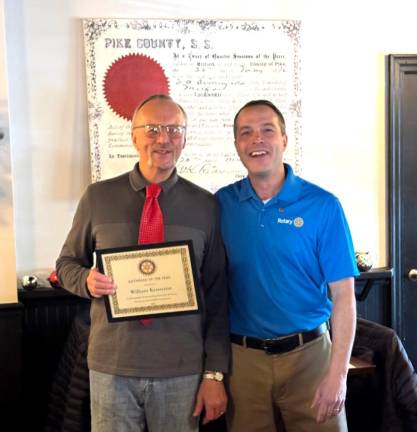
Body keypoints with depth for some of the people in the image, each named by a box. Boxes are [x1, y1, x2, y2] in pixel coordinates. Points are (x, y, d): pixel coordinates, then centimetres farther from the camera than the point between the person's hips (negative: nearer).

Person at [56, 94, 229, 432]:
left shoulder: (205, 205, 0)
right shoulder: (98, 197, 0)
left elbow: (217, 293, 1)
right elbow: (68, 263, 11)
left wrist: (215, 373, -2)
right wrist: (87, 280, -13)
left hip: (182, 370, 0)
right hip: (112, 366, 0)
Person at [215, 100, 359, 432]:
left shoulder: (323, 205, -8)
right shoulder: (221, 204, -1)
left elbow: (343, 295, -8)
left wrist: (338, 372, -13)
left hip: (308, 353, -2)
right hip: (242, 355, 2)